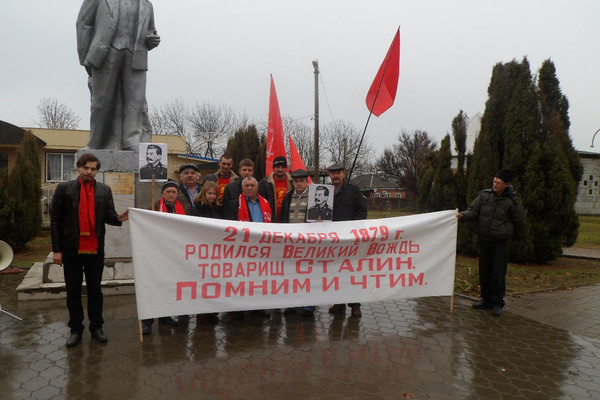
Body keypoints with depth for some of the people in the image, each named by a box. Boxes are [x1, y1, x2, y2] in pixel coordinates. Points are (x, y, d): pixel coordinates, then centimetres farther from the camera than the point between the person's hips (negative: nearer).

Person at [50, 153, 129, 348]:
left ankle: (96, 327, 23)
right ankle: (76, 329, 23)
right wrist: (56, 249, -4)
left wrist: (118, 218, -22)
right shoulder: (64, 188, 0)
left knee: (95, 290, 10)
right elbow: (55, 220, 0)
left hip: (95, 249, 1)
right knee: (73, 291, 10)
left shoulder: (104, 190, 4)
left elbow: (109, 216, 3)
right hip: (71, 249, -1)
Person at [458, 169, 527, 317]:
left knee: (498, 273, -2)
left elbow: (521, 223, 1)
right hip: (484, 239, 4)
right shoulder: (485, 195, 3)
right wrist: (462, 216, -18)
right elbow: (473, 211, 1)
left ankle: (498, 303, 11)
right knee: (484, 270, 11)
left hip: (500, 241, -4)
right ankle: (487, 300, 25)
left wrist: (504, 227, 1)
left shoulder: (512, 201, -5)